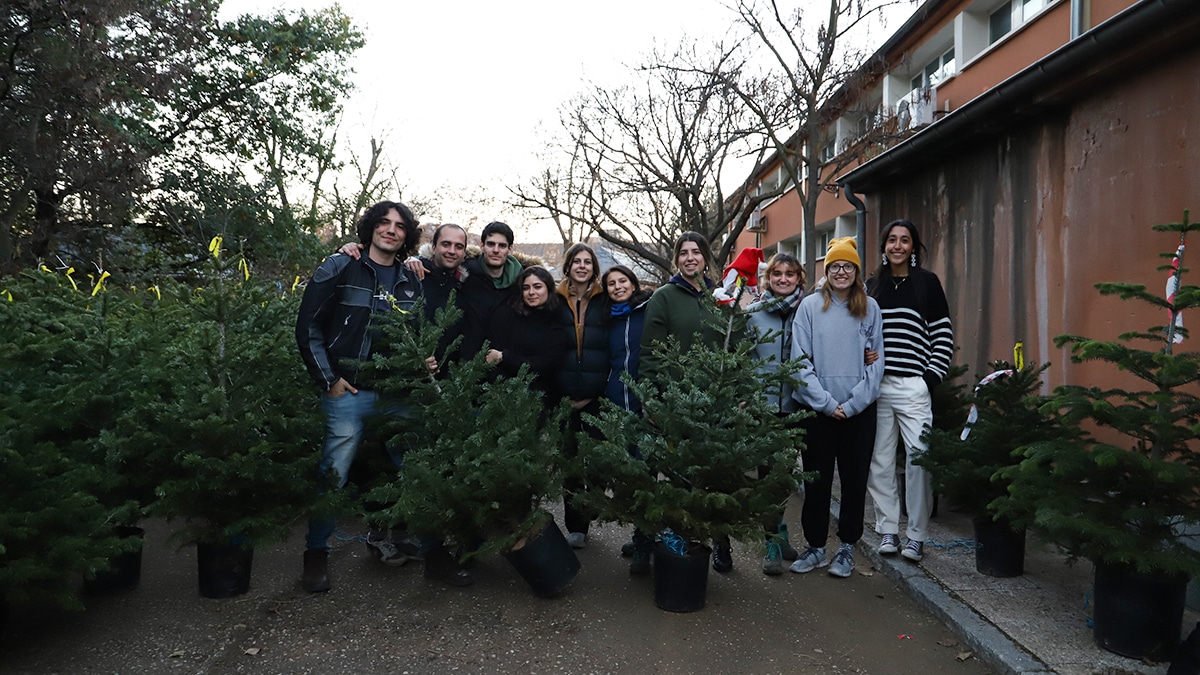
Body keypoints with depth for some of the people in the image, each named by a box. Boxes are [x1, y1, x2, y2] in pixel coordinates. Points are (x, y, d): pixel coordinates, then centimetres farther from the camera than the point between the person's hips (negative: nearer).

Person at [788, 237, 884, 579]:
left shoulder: (870, 308, 4)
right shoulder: (810, 306, 1)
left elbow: (876, 360, 1)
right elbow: (801, 361, -4)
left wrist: (852, 403, -9)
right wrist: (826, 402, -10)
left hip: (860, 411, 1)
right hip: (817, 410, -1)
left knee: (855, 480, 8)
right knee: (817, 480, 7)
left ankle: (847, 547, 22)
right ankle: (815, 547, 21)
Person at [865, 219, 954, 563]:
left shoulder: (927, 281, 6)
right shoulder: (872, 285, 14)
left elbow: (944, 334, 3)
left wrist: (932, 376, -6)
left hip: (913, 386, -3)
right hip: (876, 385, 3)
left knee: (919, 458, -6)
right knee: (880, 460, 4)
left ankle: (916, 536, 4)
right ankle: (887, 530, 15)